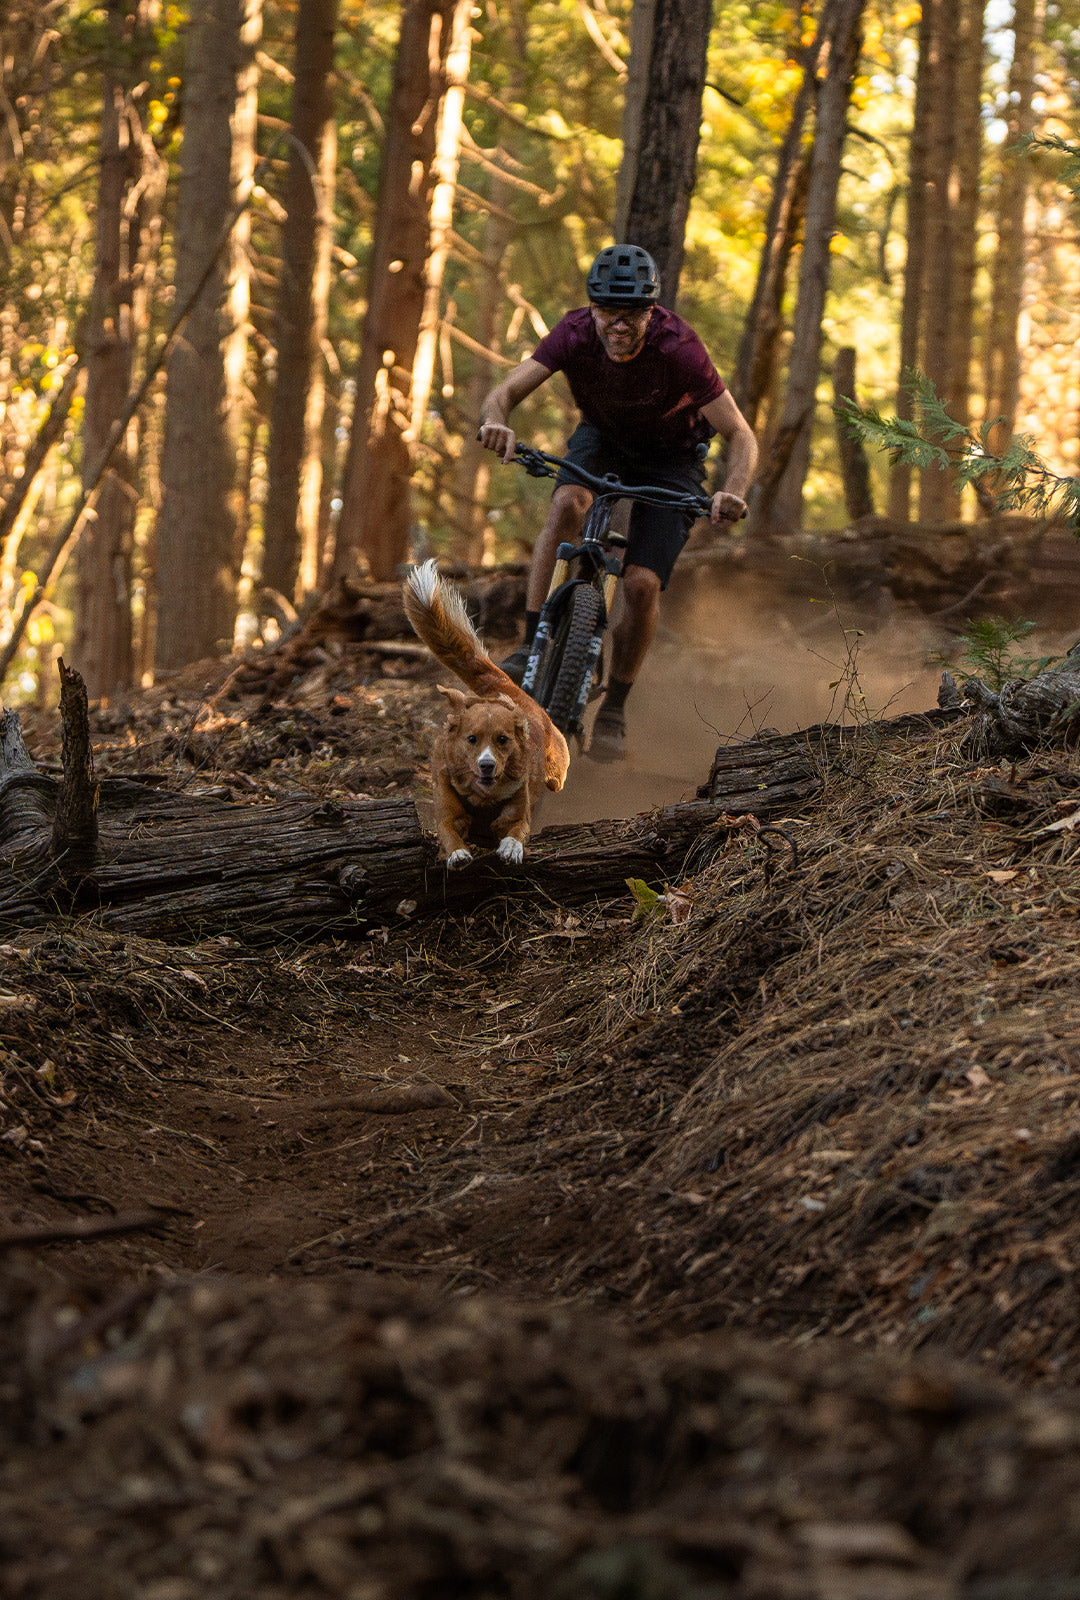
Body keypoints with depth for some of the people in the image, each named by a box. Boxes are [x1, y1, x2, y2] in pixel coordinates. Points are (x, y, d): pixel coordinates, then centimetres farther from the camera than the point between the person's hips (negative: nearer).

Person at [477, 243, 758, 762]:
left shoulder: (678, 349, -35)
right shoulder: (575, 334, -29)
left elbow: (741, 435, -30)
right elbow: (503, 392, -31)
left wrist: (733, 493, -50)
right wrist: (496, 421, -56)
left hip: (671, 456, -2)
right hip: (602, 436, 2)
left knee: (642, 585, -14)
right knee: (567, 504, -31)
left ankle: (614, 708, 6)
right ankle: (532, 645, -23)